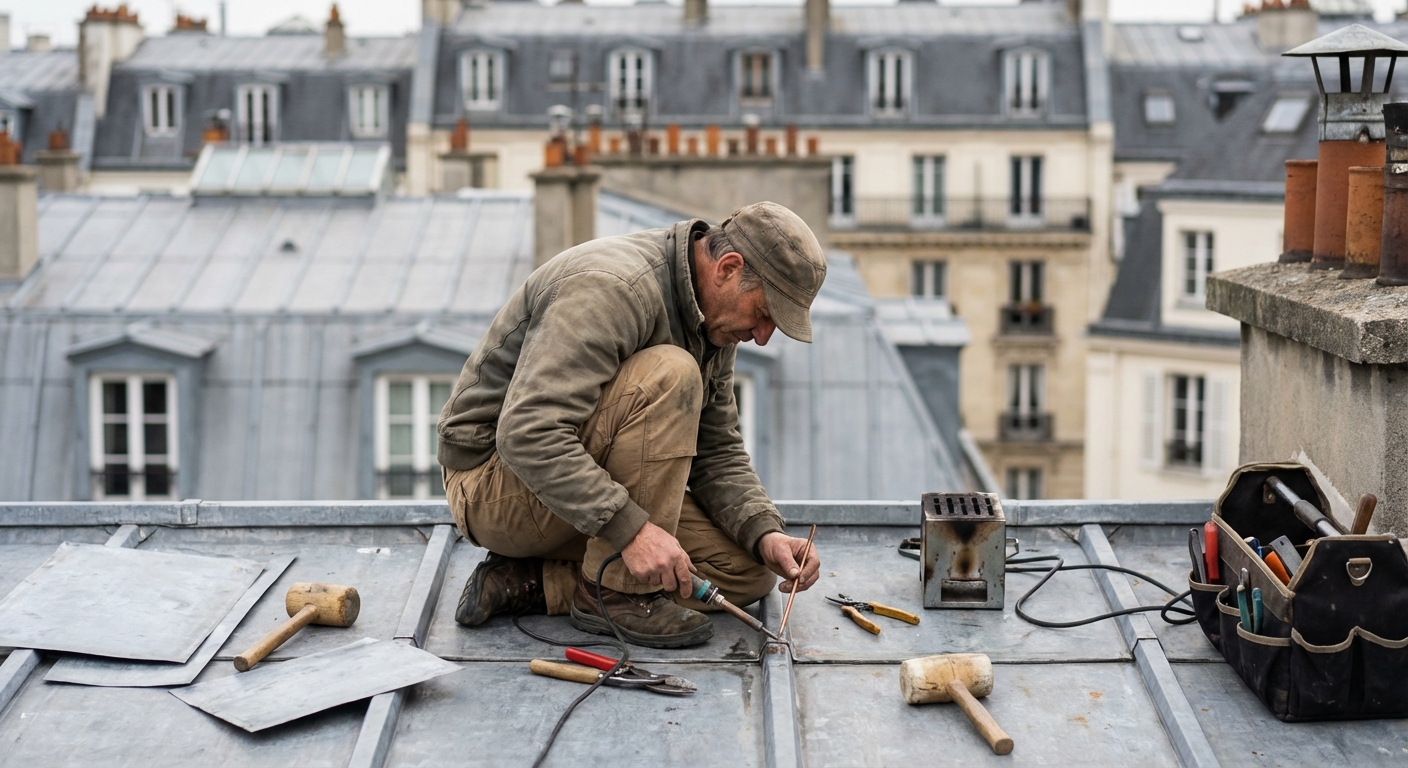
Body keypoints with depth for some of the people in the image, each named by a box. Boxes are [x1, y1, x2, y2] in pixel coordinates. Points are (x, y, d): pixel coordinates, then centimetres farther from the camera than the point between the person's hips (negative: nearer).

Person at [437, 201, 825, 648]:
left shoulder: (714, 317, 4)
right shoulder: (612, 288, -26)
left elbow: (717, 452, 7)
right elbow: (525, 432, -35)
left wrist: (765, 535, -11)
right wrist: (631, 527, -40)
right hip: (495, 477, -9)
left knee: (748, 572, -3)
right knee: (668, 376, -29)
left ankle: (532, 583, -3)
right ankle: (617, 593, -20)